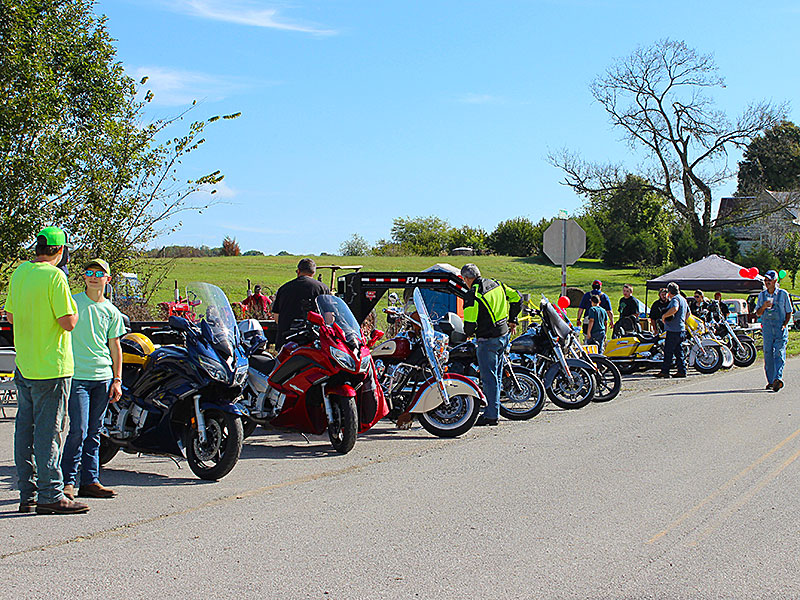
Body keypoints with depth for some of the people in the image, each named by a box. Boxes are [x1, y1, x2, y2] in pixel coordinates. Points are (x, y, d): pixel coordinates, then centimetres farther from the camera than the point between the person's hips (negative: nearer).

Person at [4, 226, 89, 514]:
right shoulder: (54, 277, -16)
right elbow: (68, 323, -18)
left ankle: (27, 495, 18)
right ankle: (50, 495, 0)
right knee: (48, 431, -4)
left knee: (25, 429, 11)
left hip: (24, 366, 8)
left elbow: (11, 315, 16)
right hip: (52, 367, -8)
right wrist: (73, 309, 0)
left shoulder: (19, 273, 8)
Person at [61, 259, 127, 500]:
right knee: (78, 430, -10)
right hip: (77, 376, -4)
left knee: (94, 432, 7)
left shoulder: (111, 311, 10)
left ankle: (90, 481, 12)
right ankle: (67, 480, 2)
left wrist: (117, 380, 8)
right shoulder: (71, 302, 0)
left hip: (103, 378, 4)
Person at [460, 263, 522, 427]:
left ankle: (491, 415, 2)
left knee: (488, 378, -2)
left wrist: (468, 332, 5)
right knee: (496, 375, 16)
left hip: (488, 340, -8)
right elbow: (516, 298, 13)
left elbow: (470, 322, -18)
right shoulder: (496, 284, 6)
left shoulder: (472, 296, -17)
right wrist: (512, 320, 20)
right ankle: (493, 410, 23)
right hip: (504, 334, 8)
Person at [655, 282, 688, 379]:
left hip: (673, 330, -10)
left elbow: (675, 309, -32)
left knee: (668, 351, -6)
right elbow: (688, 312, 29)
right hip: (681, 329, 10)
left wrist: (664, 316, -22)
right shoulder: (683, 299, 18)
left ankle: (665, 371, -5)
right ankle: (682, 370, 12)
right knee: (678, 351, 12)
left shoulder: (675, 299, -13)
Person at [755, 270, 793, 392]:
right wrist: (764, 306, -9)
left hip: (780, 328, -3)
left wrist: (785, 325, -7)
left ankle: (778, 378, -26)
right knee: (768, 355, 1)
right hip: (767, 328, 3)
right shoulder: (762, 295, 12)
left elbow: (789, 312, 7)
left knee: (779, 353, -15)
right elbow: (758, 313, 12)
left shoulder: (783, 294, 3)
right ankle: (771, 381, 7)